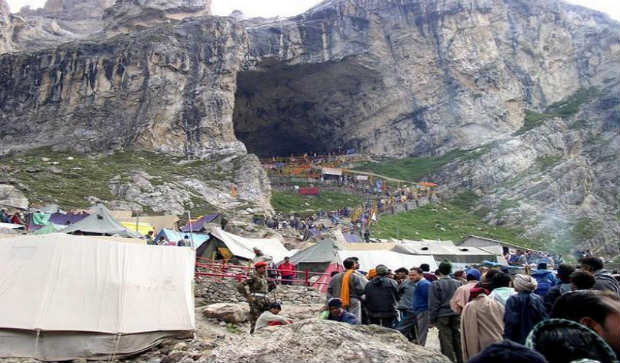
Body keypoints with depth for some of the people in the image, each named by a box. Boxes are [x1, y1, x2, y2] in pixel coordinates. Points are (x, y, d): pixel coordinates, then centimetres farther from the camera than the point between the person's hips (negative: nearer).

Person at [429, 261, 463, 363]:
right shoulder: (457, 283, 4)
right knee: (458, 339, 12)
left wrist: (432, 319, -2)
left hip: (443, 316, -4)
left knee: (446, 342, 1)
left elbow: (433, 304, -8)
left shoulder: (436, 284, -9)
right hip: (456, 315, 4)